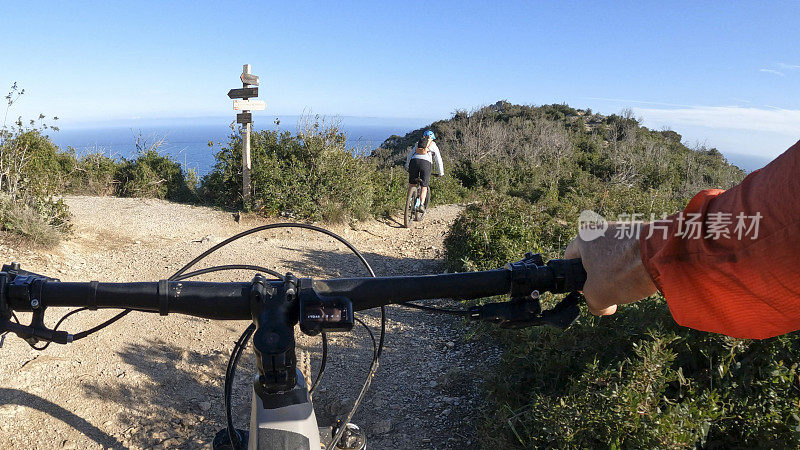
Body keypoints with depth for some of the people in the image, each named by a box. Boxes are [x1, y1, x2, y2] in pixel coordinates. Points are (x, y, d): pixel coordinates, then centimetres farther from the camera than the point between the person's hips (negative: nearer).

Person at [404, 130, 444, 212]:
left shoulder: (418, 144, 29)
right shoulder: (433, 145, 22)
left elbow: (409, 155, 27)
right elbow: (438, 160, 23)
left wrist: (407, 166, 37)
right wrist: (441, 173, 31)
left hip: (414, 161, 2)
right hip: (426, 163, -2)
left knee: (411, 184, 14)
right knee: (424, 187, 5)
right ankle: (421, 204, -11)